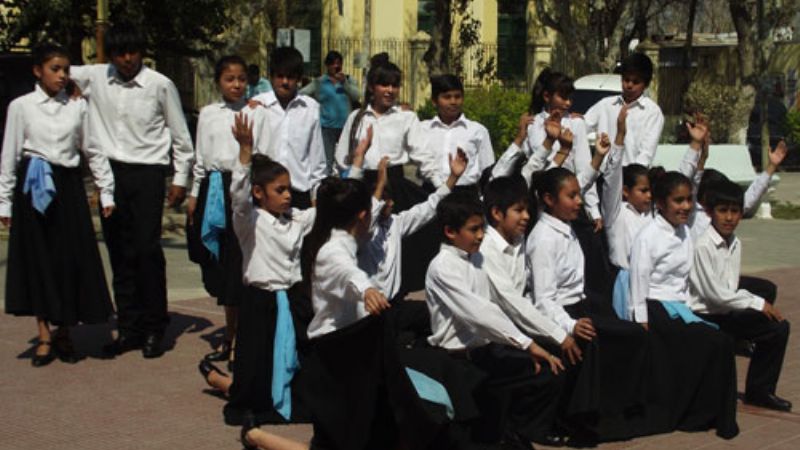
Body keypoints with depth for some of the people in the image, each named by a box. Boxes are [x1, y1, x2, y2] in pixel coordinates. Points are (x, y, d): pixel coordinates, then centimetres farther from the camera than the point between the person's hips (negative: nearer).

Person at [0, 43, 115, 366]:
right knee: (37, 258, 3)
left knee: (72, 259, 2)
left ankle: (63, 334, 16)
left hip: (68, 186, 1)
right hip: (34, 187, -1)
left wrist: (106, 192, 3)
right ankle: (44, 337, 11)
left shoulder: (78, 106, 4)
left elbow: (93, 151, 8)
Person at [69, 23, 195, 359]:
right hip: (109, 171, 3)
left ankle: (154, 330, 6)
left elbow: (180, 134, 4)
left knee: (148, 251, -6)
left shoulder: (160, 85, -4)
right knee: (119, 254, 8)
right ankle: (128, 328, 17)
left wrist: (181, 178, 5)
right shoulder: (95, 78, 3)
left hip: (147, 172, -3)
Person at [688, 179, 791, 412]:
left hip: (727, 312, 8)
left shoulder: (735, 243, 8)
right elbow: (715, 294, -18)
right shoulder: (703, 246, -18)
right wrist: (758, 304, -12)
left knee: (779, 327, -5)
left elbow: (732, 289, 11)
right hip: (705, 317, -8)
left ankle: (760, 391, 8)